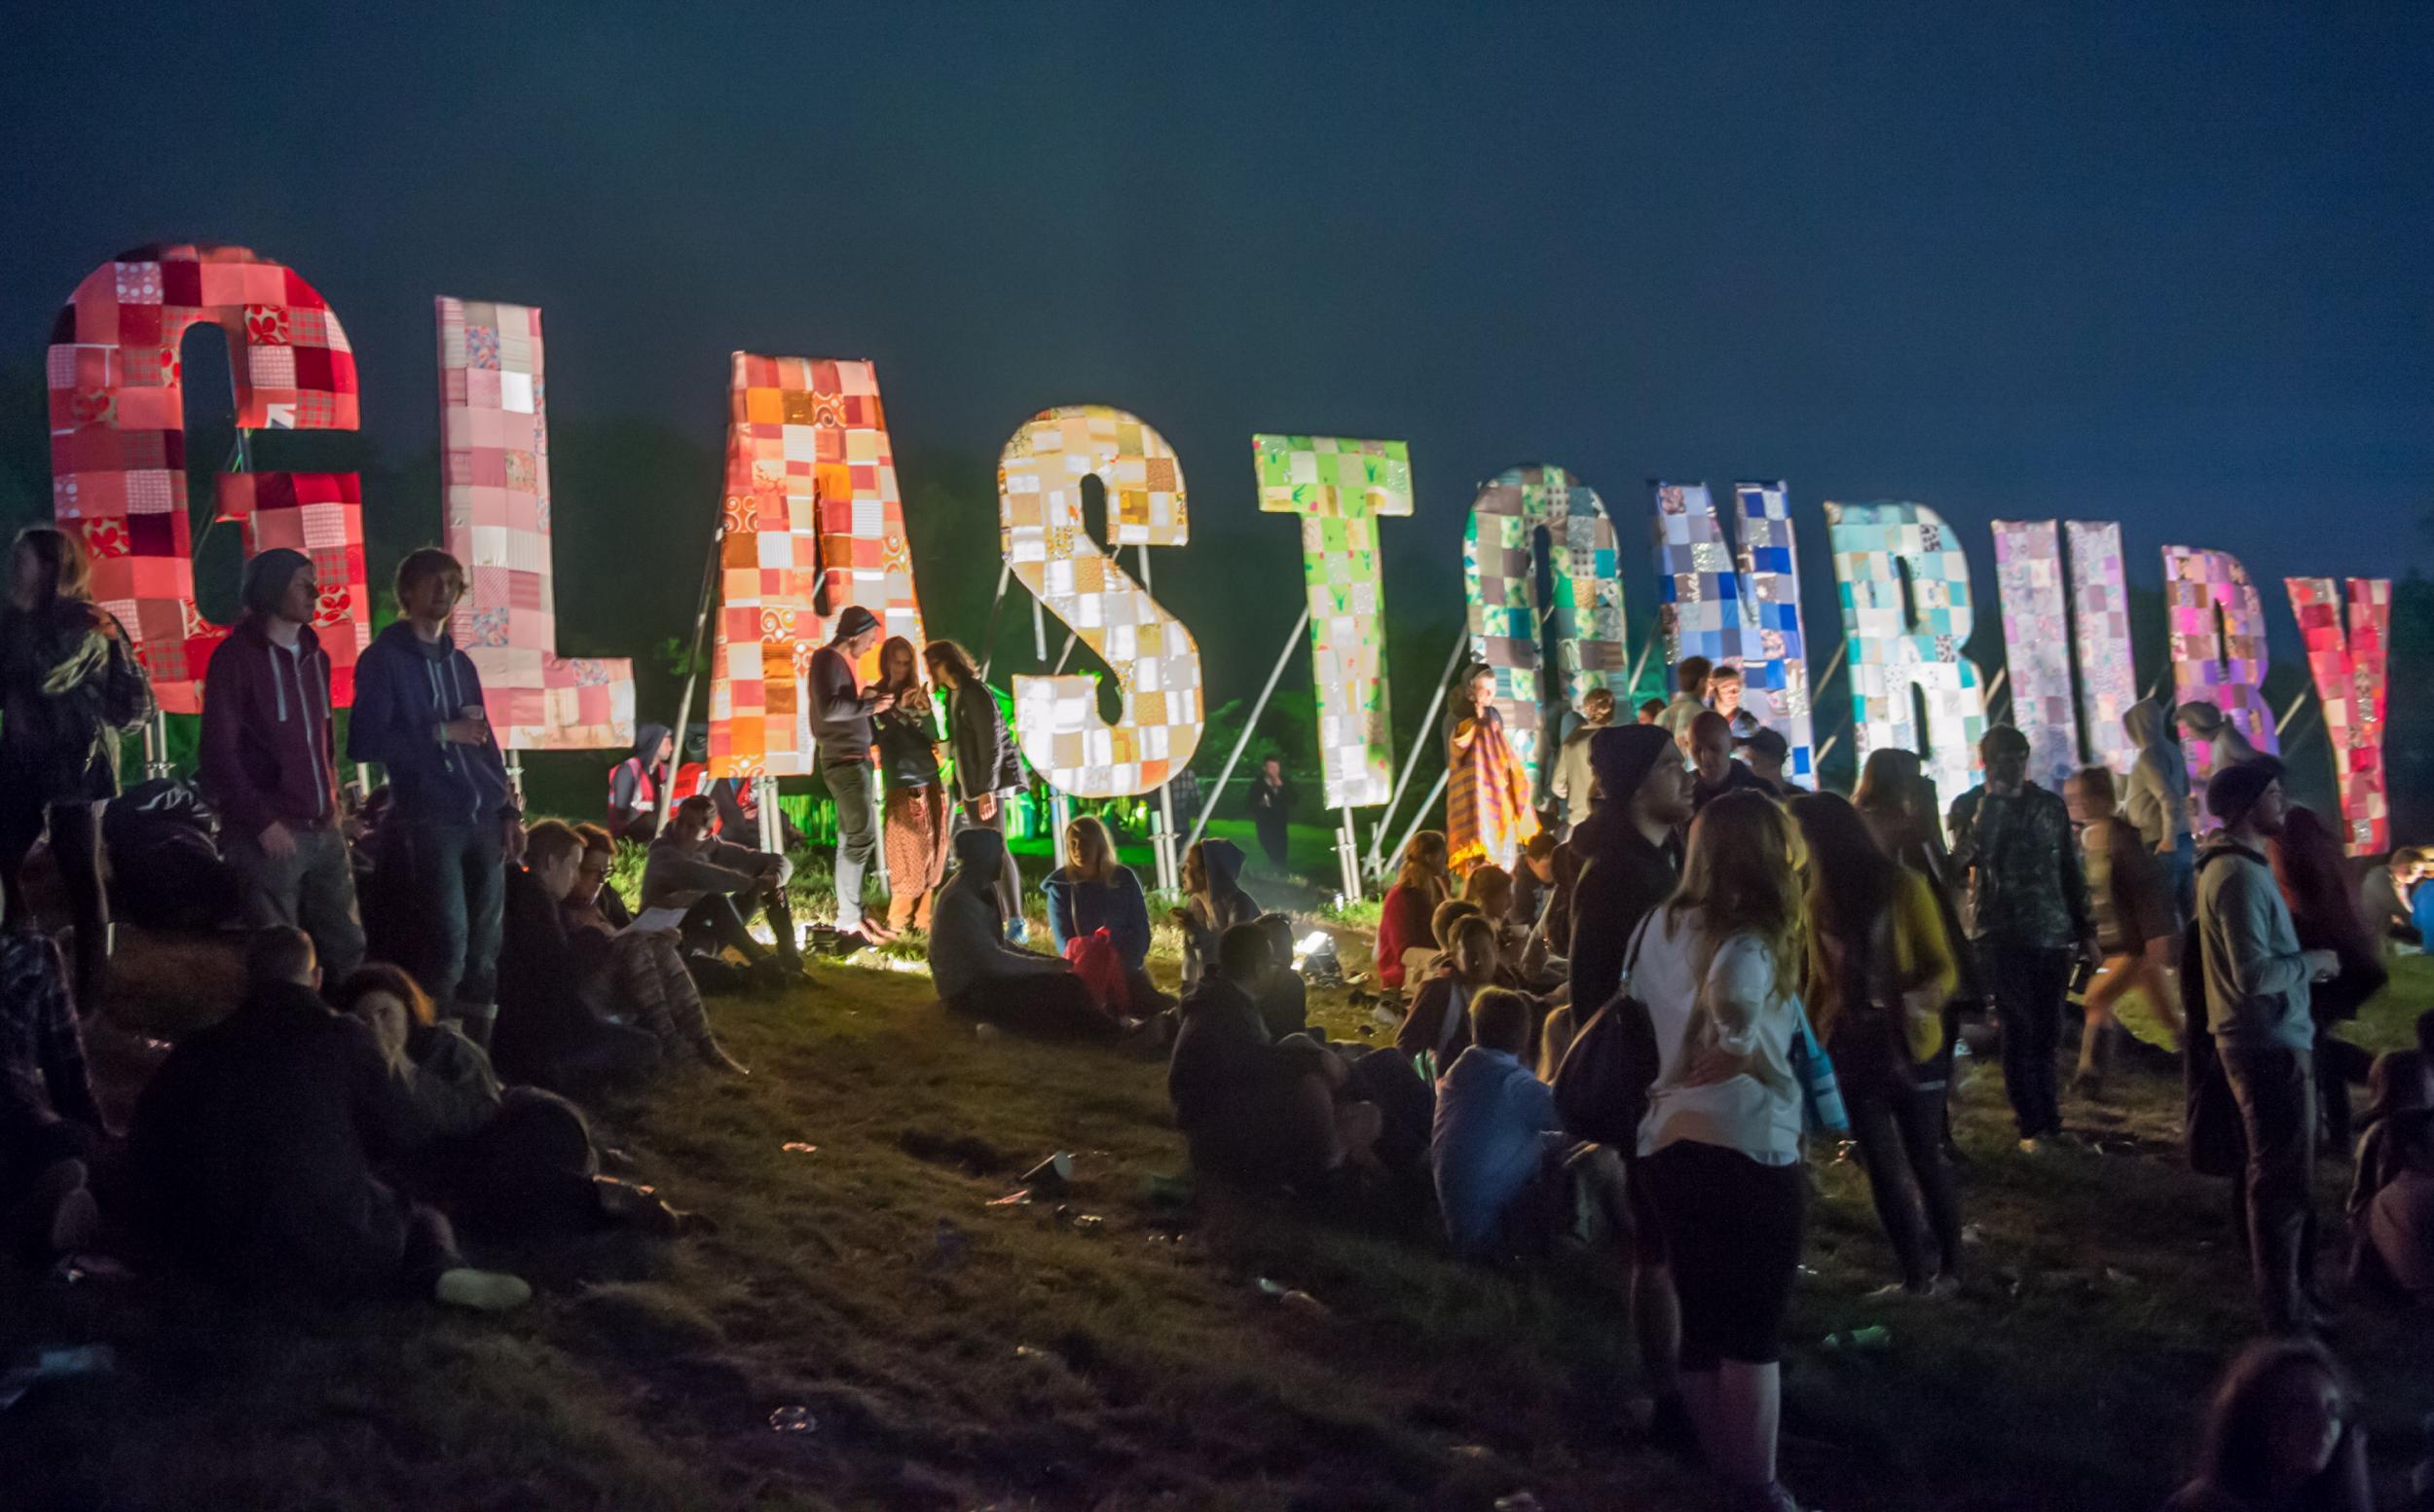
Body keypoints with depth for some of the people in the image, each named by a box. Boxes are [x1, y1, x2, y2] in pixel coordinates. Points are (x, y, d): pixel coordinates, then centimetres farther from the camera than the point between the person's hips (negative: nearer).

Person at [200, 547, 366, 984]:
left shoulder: (314, 656, 15)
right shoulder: (237, 656, -7)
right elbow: (219, 751, -10)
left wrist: (332, 800, 9)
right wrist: (263, 822, -13)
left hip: (324, 832, 7)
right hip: (271, 835, -6)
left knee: (347, 947, 7)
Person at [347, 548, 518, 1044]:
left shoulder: (459, 662, 18)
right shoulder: (383, 658, -1)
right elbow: (363, 743, -11)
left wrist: (508, 809, 12)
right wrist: (440, 733, -13)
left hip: (483, 819, 6)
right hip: (428, 820, -6)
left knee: (485, 945, 5)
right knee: (449, 941, -12)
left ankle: (478, 1047, 14)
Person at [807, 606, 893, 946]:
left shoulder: (840, 662, 18)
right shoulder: (826, 659, -12)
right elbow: (828, 709, -24)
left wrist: (870, 703, 7)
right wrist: (869, 705, -16)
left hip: (853, 759, 10)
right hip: (843, 759, -10)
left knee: (851, 838, 9)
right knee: (863, 833, -15)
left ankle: (850, 915, 12)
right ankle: (849, 918, -14)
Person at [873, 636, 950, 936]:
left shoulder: (918, 693, 11)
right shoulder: (876, 695, 1)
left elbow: (933, 735, 5)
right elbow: (873, 737, -8)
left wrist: (921, 713, -14)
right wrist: (897, 710, -19)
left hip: (929, 779, 5)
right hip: (899, 782, -5)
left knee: (930, 851, 3)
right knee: (907, 852, -9)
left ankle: (922, 915, 9)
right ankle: (898, 919, -5)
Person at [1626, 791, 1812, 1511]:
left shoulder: (1664, 924, 7)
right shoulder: (1751, 937, -13)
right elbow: (1732, 999, -34)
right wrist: (1749, 1055, -18)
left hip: (1669, 1142, 6)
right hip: (1747, 1150, -6)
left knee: (1701, 1324, 16)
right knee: (1754, 1331, 6)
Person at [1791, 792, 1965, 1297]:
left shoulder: (1902, 886, -12)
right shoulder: (1818, 898, 0)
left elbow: (1943, 966, -9)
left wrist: (1923, 997, -29)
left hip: (1906, 1046, -4)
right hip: (1851, 1050, 4)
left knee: (1925, 1161, 6)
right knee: (1880, 1168, 8)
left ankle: (1949, 1267, 23)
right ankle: (1916, 1272, 21)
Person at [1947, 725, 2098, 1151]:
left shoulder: (2049, 805, 8)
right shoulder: (1969, 806, 0)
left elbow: (2071, 870, 12)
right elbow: (1970, 856, -18)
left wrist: (2086, 930, 10)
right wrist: (1993, 801, -18)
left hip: (2052, 934, 3)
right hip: (2000, 935, -3)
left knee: (2048, 1032, 6)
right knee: (2020, 1030, -3)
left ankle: (2043, 1117, 22)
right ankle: (2033, 1124, 7)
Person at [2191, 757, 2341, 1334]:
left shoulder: (2232, 866, 12)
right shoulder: (2240, 876, -21)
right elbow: (2254, 974, -27)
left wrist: (2306, 962, 6)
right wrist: (2313, 962, -12)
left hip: (2263, 1038, 10)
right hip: (2270, 1044, -10)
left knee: (2271, 1172, 19)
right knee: (2282, 1180, -1)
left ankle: (2284, 1285, 31)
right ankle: (2286, 1309, 8)